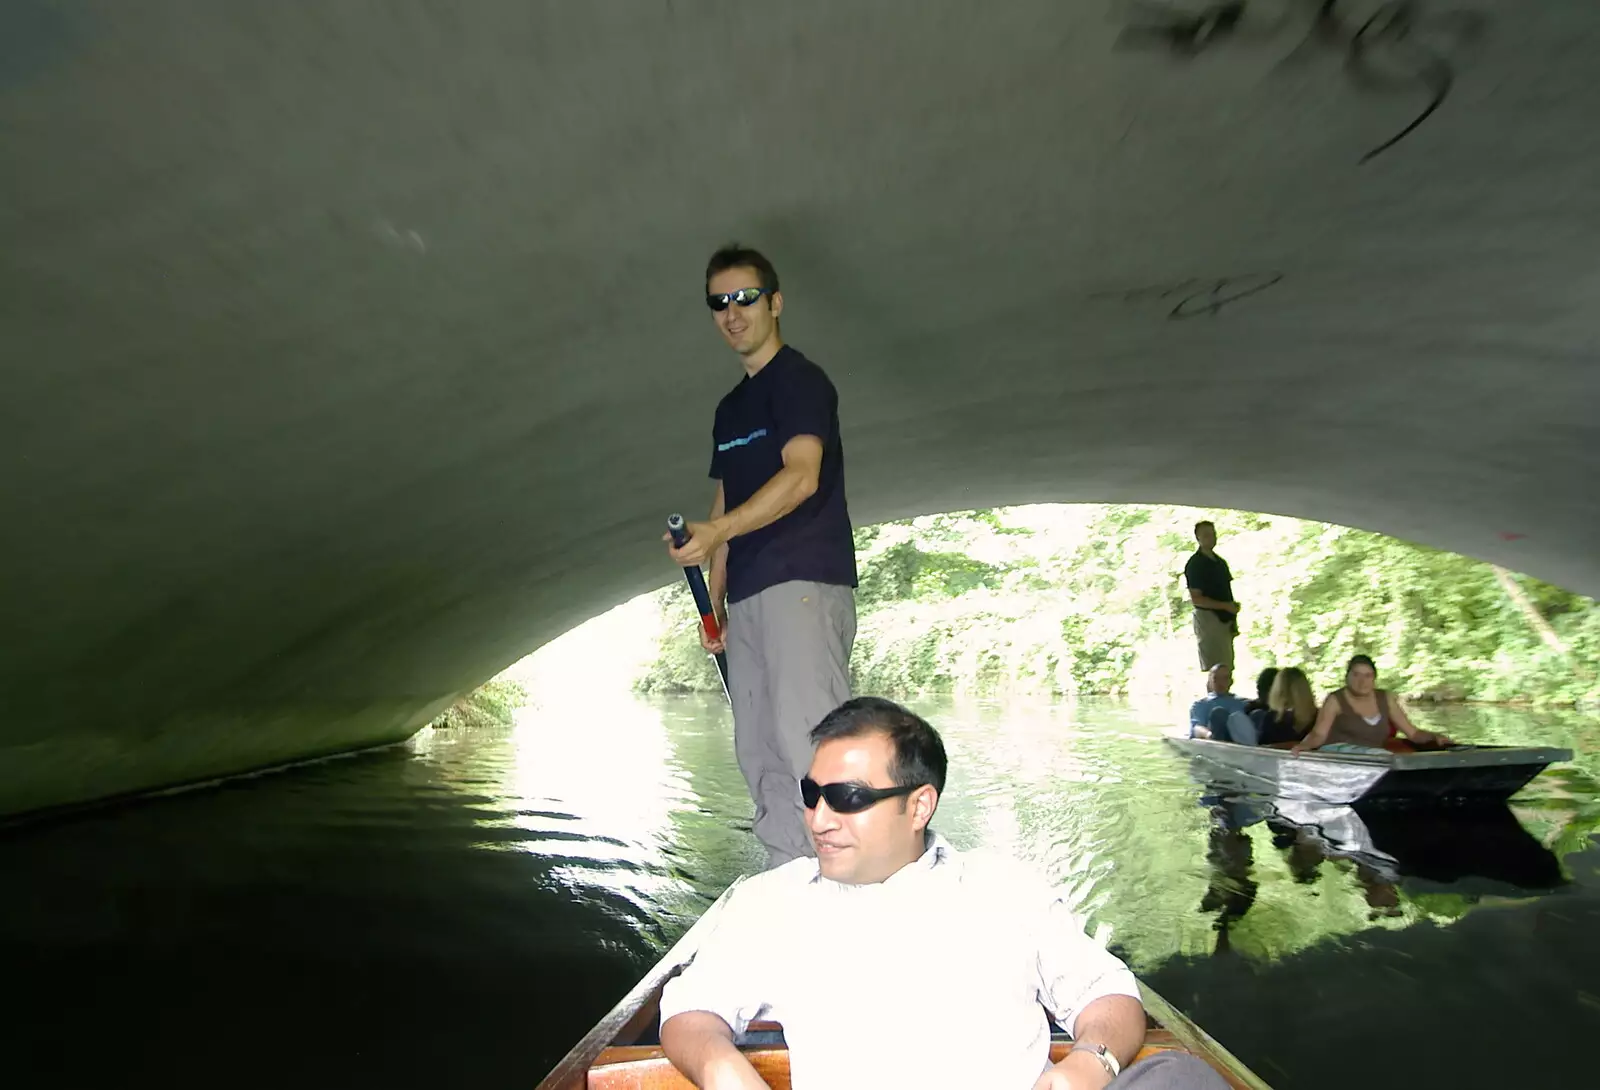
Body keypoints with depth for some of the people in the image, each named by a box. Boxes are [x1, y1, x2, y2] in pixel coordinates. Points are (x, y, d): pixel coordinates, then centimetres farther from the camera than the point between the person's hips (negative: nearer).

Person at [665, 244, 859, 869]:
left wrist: (717, 531, -27)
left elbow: (801, 477, -15)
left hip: (804, 582, -8)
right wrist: (714, 596, 15)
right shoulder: (731, 408, 24)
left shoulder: (800, 381, 0)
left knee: (807, 738, -14)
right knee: (759, 755, 7)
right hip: (749, 595, 8)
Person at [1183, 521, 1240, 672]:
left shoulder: (1221, 562, 14)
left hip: (1225, 619, 8)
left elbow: (1226, 592, 18)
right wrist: (1225, 606, -19)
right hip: (1208, 618, -8)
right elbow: (1196, 599, -15)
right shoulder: (1195, 564, -10)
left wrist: (1234, 620, 12)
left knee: (1227, 668, 11)